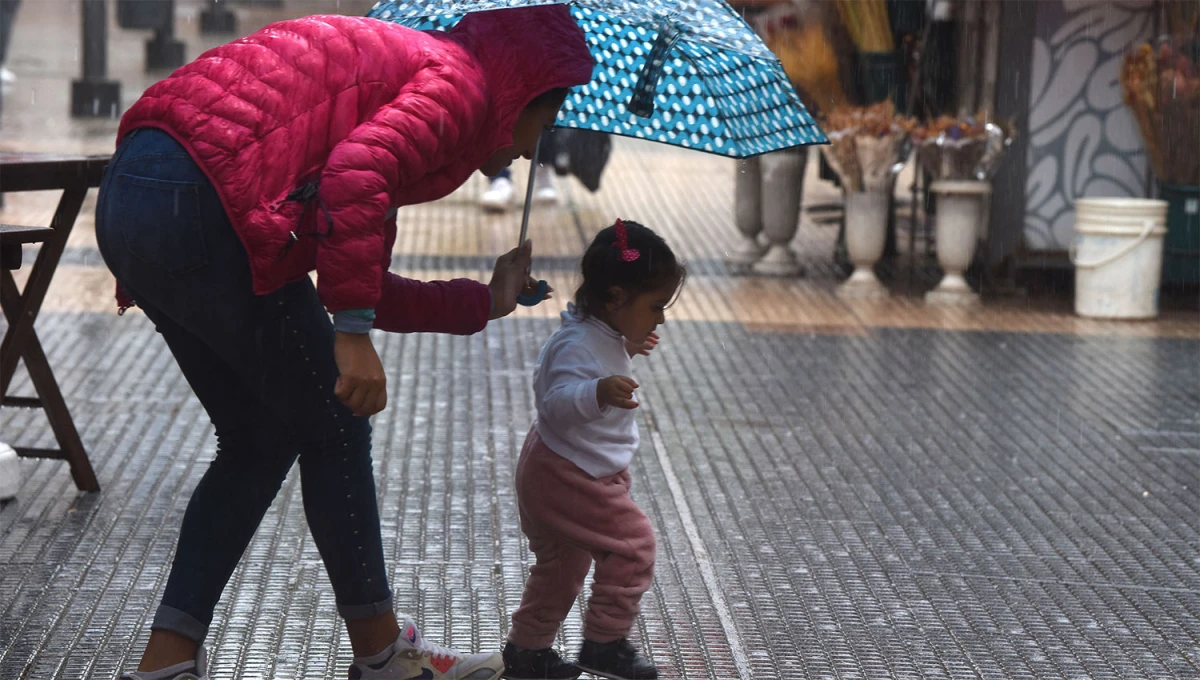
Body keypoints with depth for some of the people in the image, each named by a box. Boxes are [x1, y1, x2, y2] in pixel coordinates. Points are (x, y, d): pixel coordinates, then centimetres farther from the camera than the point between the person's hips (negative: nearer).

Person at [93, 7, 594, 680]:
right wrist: (353, 335, -20)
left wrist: (485, 301, 38)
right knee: (333, 429, 7)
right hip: (203, 211, -10)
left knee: (260, 441, 20)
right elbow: (354, 176, -20)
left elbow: (367, 290, 29)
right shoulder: (460, 80, 1)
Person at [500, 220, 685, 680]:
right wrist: (599, 393, -56)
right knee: (633, 543, -9)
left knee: (563, 564, 21)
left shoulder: (600, 335, 7)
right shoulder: (579, 344, -25)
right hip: (569, 477, -11)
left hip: (551, 474, 11)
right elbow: (558, 403, -39)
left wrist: (626, 349, 24)